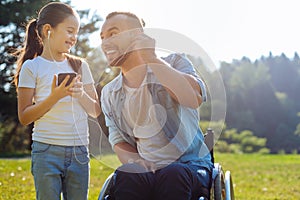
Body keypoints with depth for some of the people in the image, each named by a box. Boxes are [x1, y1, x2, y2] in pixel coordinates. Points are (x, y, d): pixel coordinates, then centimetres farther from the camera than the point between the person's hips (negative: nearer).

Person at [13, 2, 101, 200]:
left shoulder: (80, 65, 9)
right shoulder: (32, 67, -2)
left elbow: (95, 111, 10)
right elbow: (24, 117, -5)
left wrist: (82, 95, -11)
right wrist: (54, 97, -17)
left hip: (79, 152, 3)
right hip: (47, 151, -3)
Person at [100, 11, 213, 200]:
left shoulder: (175, 63, 1)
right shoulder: (109, 94, 13)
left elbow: (195, 98, -21)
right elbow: (118, 141, 15)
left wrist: (151, 58, -18)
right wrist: (136, 163, -8)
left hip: (190, 165, -2)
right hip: (144, 172, 2)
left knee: (174, 175, -36)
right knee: (125, 176, -32)